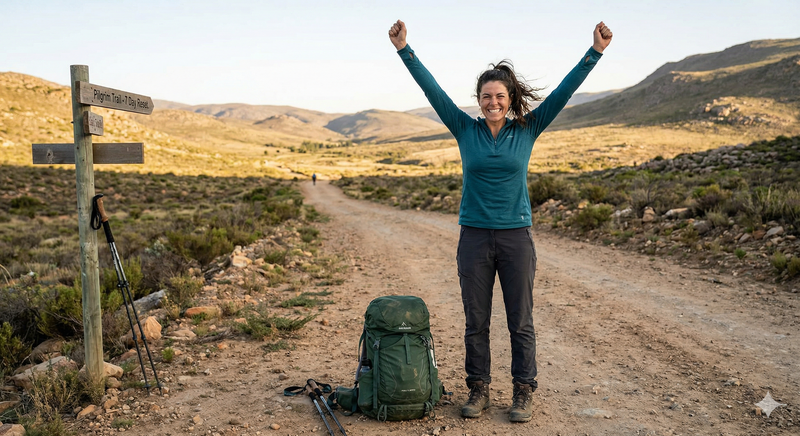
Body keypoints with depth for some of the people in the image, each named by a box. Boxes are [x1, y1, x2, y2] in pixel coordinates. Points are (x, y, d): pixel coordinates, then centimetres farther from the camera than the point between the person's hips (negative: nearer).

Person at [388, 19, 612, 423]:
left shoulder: (527, 130, 2)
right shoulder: (465, 129, 2)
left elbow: (564, 91, -1)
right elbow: (432, 89, -2)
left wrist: (595, 51, -6)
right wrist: (404, 49, -7)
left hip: (516, 237, 0)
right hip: (474, 237, 1)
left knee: (521, 322, 7)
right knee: (476, 322, 9)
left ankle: (524, 393, 20)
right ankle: (478, 390, 23)